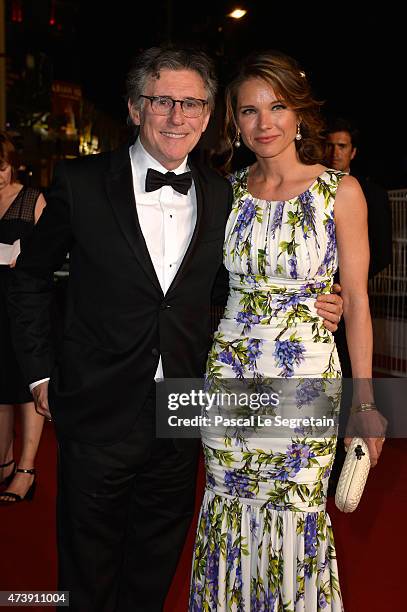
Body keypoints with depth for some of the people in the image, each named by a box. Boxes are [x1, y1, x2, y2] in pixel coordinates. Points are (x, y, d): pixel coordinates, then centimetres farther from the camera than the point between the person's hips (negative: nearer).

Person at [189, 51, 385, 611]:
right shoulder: (228, 190, 4)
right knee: (230, 511, 13)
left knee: (295, 515, 7)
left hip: (307, 376, -3)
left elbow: (357, 300, -4)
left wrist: (364, 400, -5)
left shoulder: (340, 191, -5)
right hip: (229, 372, 3)